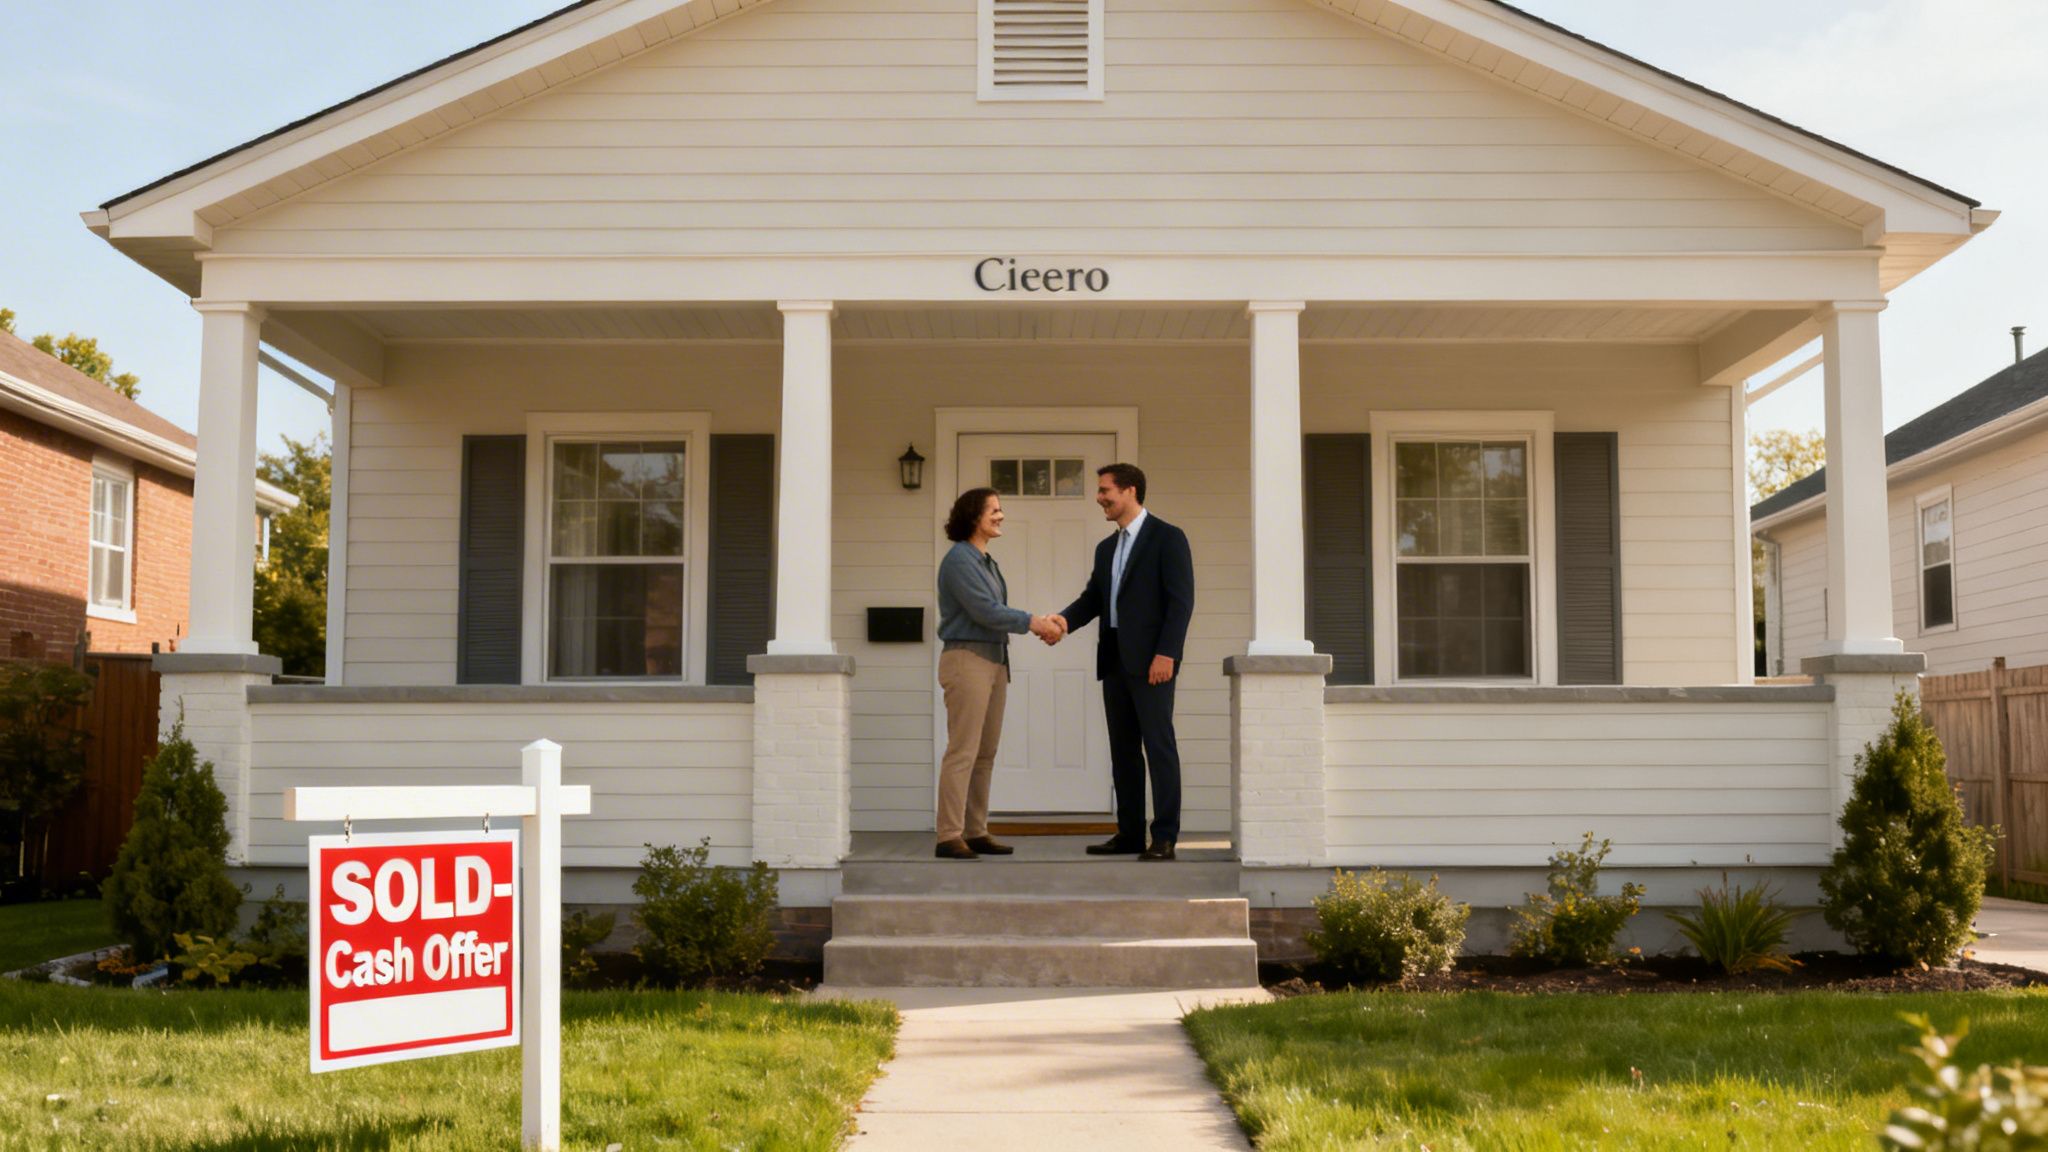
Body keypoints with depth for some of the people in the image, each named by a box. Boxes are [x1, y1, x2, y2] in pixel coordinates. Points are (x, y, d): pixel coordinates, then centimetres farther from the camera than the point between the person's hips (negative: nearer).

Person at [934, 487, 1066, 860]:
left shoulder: (986, 561, 17)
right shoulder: (959, 559, -10)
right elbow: (984, 611, -16)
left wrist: (1040, 624, 2)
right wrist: (1033, 622, -13)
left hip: (994, 661, 9)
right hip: (967, 658, -9)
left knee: (986, 754, 8)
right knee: (963, 752, -10)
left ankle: (976, 833, 12)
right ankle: (949, 837, -9)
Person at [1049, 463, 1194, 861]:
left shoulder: (1167, 538, -3)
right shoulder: (1106, 548, 20)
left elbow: (1181, 600, -10)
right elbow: (1093, 597, 15)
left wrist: (1166, 653, -18)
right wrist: (1066, 619, -6)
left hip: (1151, 661, -8)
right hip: (1114, 660, 8)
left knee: (1159, 747, -7)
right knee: (1123, 750, 8)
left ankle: (1165, 837, -6)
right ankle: (1130, 834, 13)